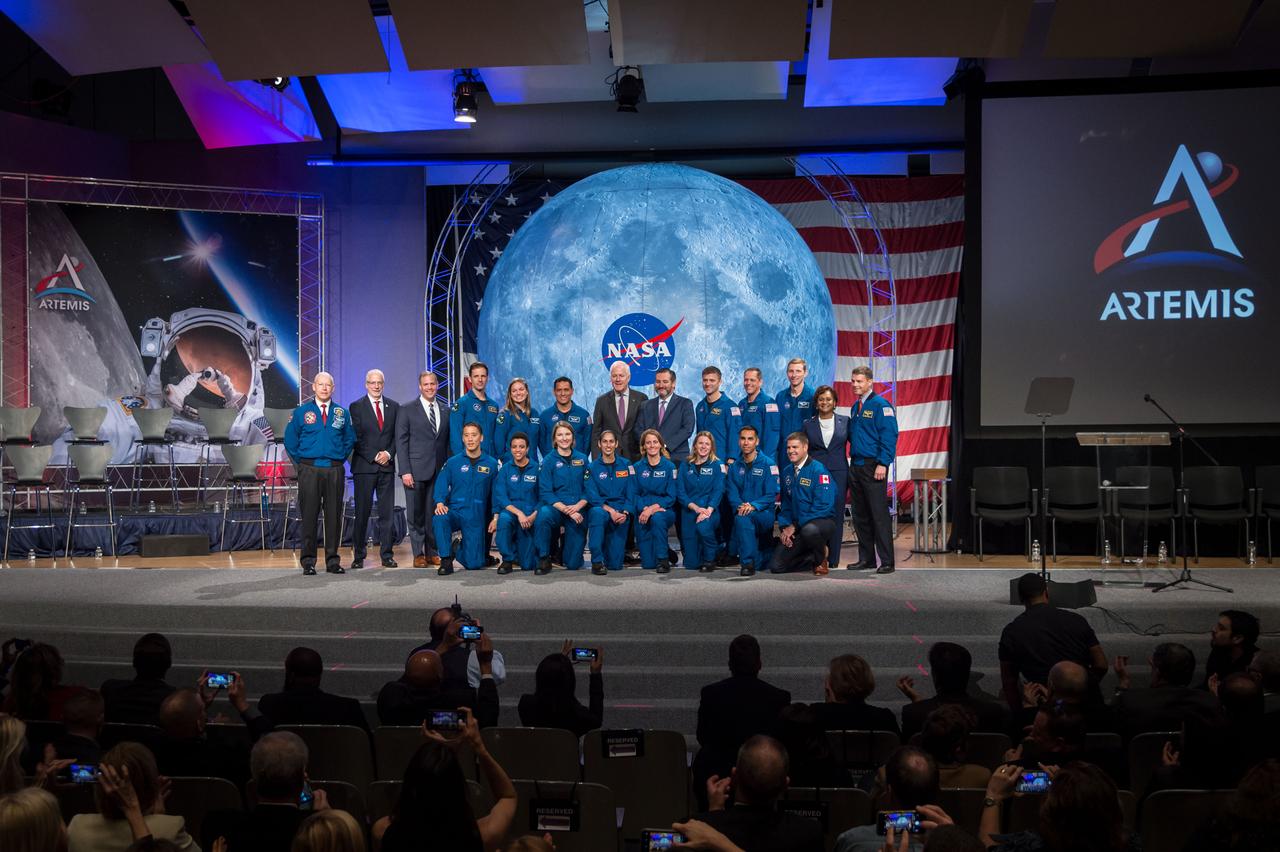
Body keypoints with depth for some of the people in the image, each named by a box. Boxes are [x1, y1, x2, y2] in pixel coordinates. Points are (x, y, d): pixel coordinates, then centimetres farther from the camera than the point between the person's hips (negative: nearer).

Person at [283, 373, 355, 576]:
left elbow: (350, 439, 17)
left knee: (334, 516, 3)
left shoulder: (342, 413, 9)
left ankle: (332, 560, 10)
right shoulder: (301, 412, 5)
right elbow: (290, 439, 9)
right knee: (309, 515, -2)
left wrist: (340, 458, 9)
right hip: (309, 470, -2)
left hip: (334, 470, 2)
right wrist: (301, 462, 6)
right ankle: (308, 561, 5)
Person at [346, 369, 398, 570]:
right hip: (364, 466, -3)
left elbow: (397, 436, 9)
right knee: (362, 513, 0)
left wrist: (388, 454, -7)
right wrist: (375, 457, -10)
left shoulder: (394, 406, 11)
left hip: (387, 466, 3)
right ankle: (358, 556, 7)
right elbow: (356, 438, -3)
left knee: (387, 513, 3)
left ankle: (386, 555, 8)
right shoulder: (356, 407, 2)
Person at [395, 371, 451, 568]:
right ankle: (418, 554, 10)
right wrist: (405, 471, -9)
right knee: (416, 514, 2)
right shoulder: (407, 410, 2)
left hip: (439, 471, 3)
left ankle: (432, 552, 15)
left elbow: (448, 441, 12)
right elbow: (401, 442, -2)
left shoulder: (445, 411, 12)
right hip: (416, 470, -3)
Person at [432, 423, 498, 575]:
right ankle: (446, 560, -17)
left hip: (476, 518, 0)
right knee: (439, 519, -36)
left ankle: (460, 548, 33)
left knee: (474, 564, -4)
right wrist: (440, 503, -21)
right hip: (455, 511, 0)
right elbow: (441, 485, -1)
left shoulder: (492, 464, 2)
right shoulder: (452, 462, 4)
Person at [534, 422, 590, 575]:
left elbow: (588, 489, 5)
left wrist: (577, 507, -14)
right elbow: (545, 492, -8)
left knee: (573, 564, -4)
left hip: (578, 512, 2)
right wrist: (566, 510, -20)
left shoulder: (582, 459, 7)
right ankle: (544, 559, -18)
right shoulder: (549, 460, -1)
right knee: (544, 514, -40)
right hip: (555, 508, -2)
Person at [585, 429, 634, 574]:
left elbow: (631, 494, 2)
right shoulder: (592, 468, 2)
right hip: (600, 509, -1)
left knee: (615, 564, -7)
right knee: (598, 513, -41)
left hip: (621, 515, 1)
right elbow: (592, 497, -7)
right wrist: (610, 510, -22)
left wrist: (625, 513, -15)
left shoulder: (626, 465, 7)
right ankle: (597, 561, -29)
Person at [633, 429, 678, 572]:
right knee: (648, 563, -8)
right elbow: (635, 494, 1)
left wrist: (652, 508, -21)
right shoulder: (637, 467, 4)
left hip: (664, 510, -1)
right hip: (643, 512, 2)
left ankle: (663, 559, -25)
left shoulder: (669, 467, -2)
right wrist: (644, 508, -18)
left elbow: (671, 497, -7)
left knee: (657, 518, -40)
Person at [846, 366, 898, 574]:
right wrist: (852, 461, 13)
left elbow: (889, 436, -13)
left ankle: (887, 562, -3)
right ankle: (866, 558, 17)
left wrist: (882, 464, -19)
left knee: (879, 515, -7)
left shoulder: (880, 405, -7)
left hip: (873, 467, -8)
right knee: (860, 516, 10)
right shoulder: (855, 407, 16)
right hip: (855, 466, 8)